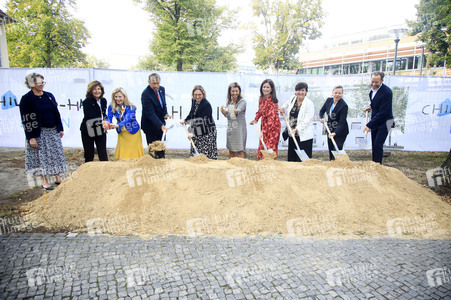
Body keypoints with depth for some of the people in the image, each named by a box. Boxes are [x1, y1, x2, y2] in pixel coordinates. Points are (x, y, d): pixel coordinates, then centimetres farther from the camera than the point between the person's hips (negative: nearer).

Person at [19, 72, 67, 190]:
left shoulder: (49, 95, 8)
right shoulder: (26, 99, -8)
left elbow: (56, 113, 14)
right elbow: (26, 120, -10)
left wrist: (60, 129, 11)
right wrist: (30, 137, -15)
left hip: (53, 131, 5)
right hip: (39, 133, -5)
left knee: (57, 153, 7)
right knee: (41, 156, 1)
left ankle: (57, 178, 19)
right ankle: (44, 181, 13)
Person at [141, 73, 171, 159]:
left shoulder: (162, 89, 3)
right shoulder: (146, 94, -21)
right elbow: (150, 113, -26)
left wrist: (165, 114, -5)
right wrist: (161, 125, -33)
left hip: (160, 123, 7)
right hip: (150, 125, -6)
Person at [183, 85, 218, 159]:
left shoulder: (206, 105, -20)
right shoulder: (193, 101, 4)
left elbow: (202, 122, -25)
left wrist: (193, 132, -30)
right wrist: (185, 120, 27)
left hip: (207, 133, -7)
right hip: (196, 132, 7)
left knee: (207, 154, -7)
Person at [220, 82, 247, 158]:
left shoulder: (242, 102, -8)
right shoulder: (229, 102, 11)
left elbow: (238, 111, -25)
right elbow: (228, 117, 14)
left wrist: (235, 111, -44)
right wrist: (223, 112, -4)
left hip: (240, 129, -6)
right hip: (230, 129, 6)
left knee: (240, 151, -2)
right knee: (231, 150, 13)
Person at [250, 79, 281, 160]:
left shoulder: (272, 101, -21)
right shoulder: (261, 98, 3)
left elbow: (271, 118, -26)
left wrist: (263, 131, -29)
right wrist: (256, 119, 9)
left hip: (273, 127, -8)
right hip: (264, 125, 8)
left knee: (270, 150, -6)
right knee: (262, 148, 11)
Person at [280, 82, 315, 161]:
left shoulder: (309, 104, -10)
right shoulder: (292, 100, 7)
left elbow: (307, 120, -16)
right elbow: (287, 103, 33)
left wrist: (297, 128, -23)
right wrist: (283, 108, 13)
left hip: (304, 136, -6)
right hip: (292, 134, 6)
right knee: (291, 158, 12)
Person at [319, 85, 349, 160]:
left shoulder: (344, 105, -19)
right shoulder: (328, 100, -1)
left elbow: (342, 122, -23)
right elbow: (322, 111, 15)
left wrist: (335, 133, -35)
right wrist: (321, 118, -7)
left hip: (340, 131, -6)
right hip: (330, 130, 6)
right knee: (330, 151, 12)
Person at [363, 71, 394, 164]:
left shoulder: (387, 92, -22)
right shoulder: (373, 89, 3)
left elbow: (383, 112, -23)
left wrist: (369, 125, -24)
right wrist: (371, 107, 5)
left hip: (384, 123, -8)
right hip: (375, 122, 8)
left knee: (378, 146, -12)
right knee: (374, 146, 12)